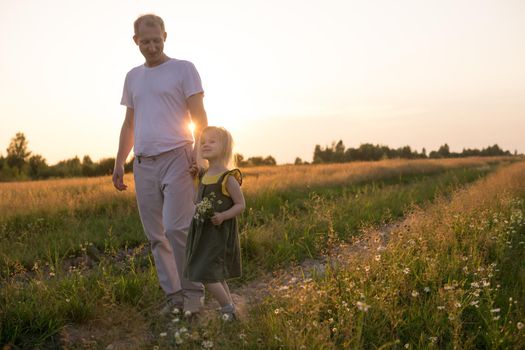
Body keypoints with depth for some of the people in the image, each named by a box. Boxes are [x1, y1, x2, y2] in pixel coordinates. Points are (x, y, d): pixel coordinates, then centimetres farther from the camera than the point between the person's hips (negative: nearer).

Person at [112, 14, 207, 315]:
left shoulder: (184, 69, 3)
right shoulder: (133, 77, 19)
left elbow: (199, 116, -3)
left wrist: (199, 152, -17)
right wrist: (119, 163, 15)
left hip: (176, 158, -5)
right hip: (143, 163, 6)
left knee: (177, 229, -13)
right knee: (156, 235, 4)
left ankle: (192, 293, 1)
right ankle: (173, 295, 13)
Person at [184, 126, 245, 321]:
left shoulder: (228, 178, -13)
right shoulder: (203, 176, 9)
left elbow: (240, 205, -12)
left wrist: (223, 216, -25)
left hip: (220, 233, -8)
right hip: (202, 232, 8)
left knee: (206, 275, -12)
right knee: (215, 275, 15)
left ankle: (227, 308, 3)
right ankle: (230, 307, 27)